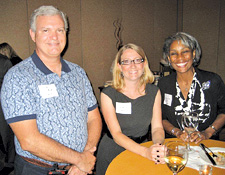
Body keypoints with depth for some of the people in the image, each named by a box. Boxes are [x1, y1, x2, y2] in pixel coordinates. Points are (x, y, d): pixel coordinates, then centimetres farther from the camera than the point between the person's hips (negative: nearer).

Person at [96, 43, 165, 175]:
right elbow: (116, 134, -16)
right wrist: (146, 151, -28)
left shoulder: (154, 92, -1)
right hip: (112, 155, -1)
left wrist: (158, 145, -23)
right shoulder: (108, 94, -12)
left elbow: (157, 127, -3)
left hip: (142, 152, 2)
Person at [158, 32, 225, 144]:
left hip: (206, 143, 0)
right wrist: (177, 132, -8)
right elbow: (160, 118, 8)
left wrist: (207, 133, -4)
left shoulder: (213, 81, -3)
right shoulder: (163, 84, 1)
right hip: (173, 143, 0)